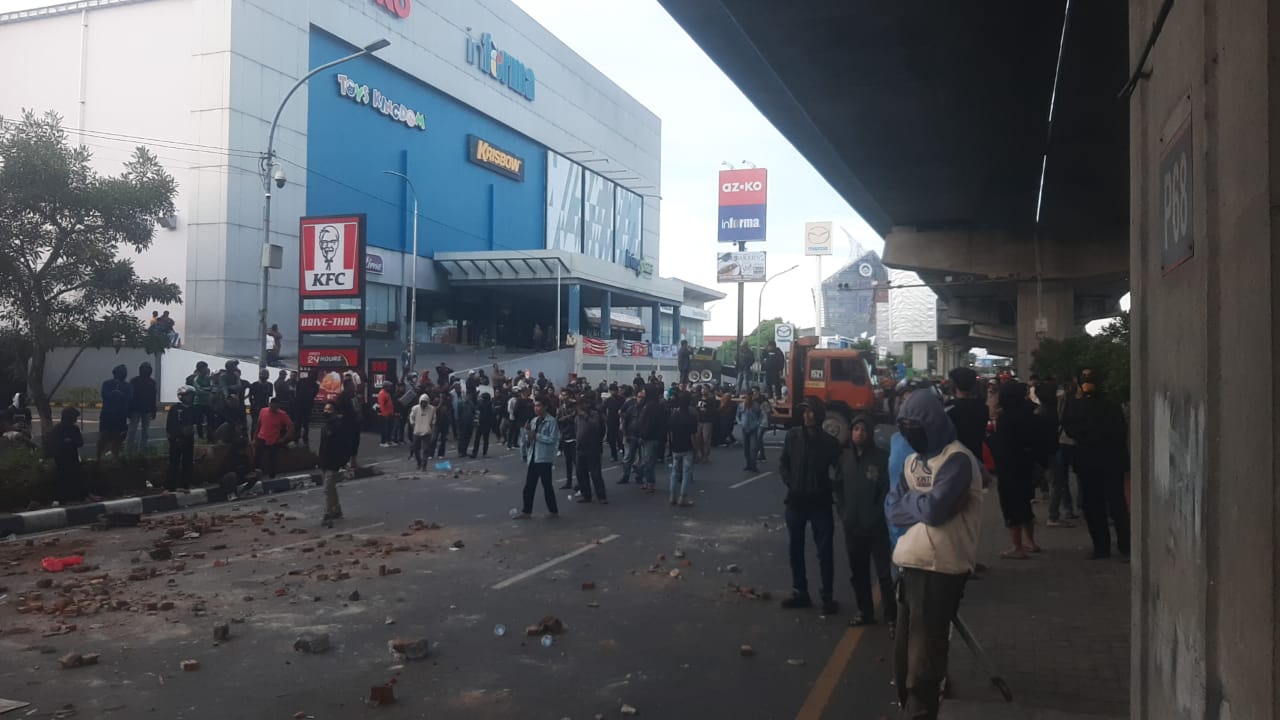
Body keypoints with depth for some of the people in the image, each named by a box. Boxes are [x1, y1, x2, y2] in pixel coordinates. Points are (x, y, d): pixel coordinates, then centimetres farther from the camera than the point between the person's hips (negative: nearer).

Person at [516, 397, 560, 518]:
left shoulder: (551, 421, -9)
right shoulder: (533, 420, 11)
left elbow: (553, 439, -17)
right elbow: (528, 439, 13)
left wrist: (536, 435, -17)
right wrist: (527, 431, -6)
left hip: (544, 458, -6)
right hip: (533, 457, 6)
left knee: (547, 485, 2)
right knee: (529, 485, 7)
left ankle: (553, 511, 15)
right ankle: (526, 511, 14)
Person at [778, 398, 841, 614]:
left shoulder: (829, 441, -6)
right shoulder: (793, 436, -1)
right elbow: (783, 463, 8)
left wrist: (829, 488, -5)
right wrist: (790, 483, -3)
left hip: (820, 502, -3)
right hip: (796, 500, 3)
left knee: (824, 550, 0)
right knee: (795, 548, 11)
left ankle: (827, 596, 10)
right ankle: (800, 592, 23)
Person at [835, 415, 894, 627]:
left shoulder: (881, 458, -8)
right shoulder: (844, 457, 5)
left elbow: (886, 490, -9)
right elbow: (838, 487, 10)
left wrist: (876, 516, -10)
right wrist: (842, 512, 2)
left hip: (876, 526, -4)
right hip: (852, 526, 5)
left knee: (884, 572, -1)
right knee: (857, 573, 14)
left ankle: (892, 615, 9)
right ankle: (865, 612, 27)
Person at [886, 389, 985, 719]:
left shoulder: (957, 459, -12)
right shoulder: (913, 459, 14)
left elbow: (935, 509, -23)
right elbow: (893, 509, 6)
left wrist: (908, 499, -4)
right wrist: (921, 503, -11)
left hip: (941, 568, -8)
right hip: (911, 563, 8)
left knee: (923, 656, 3)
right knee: (904, 652, 17)